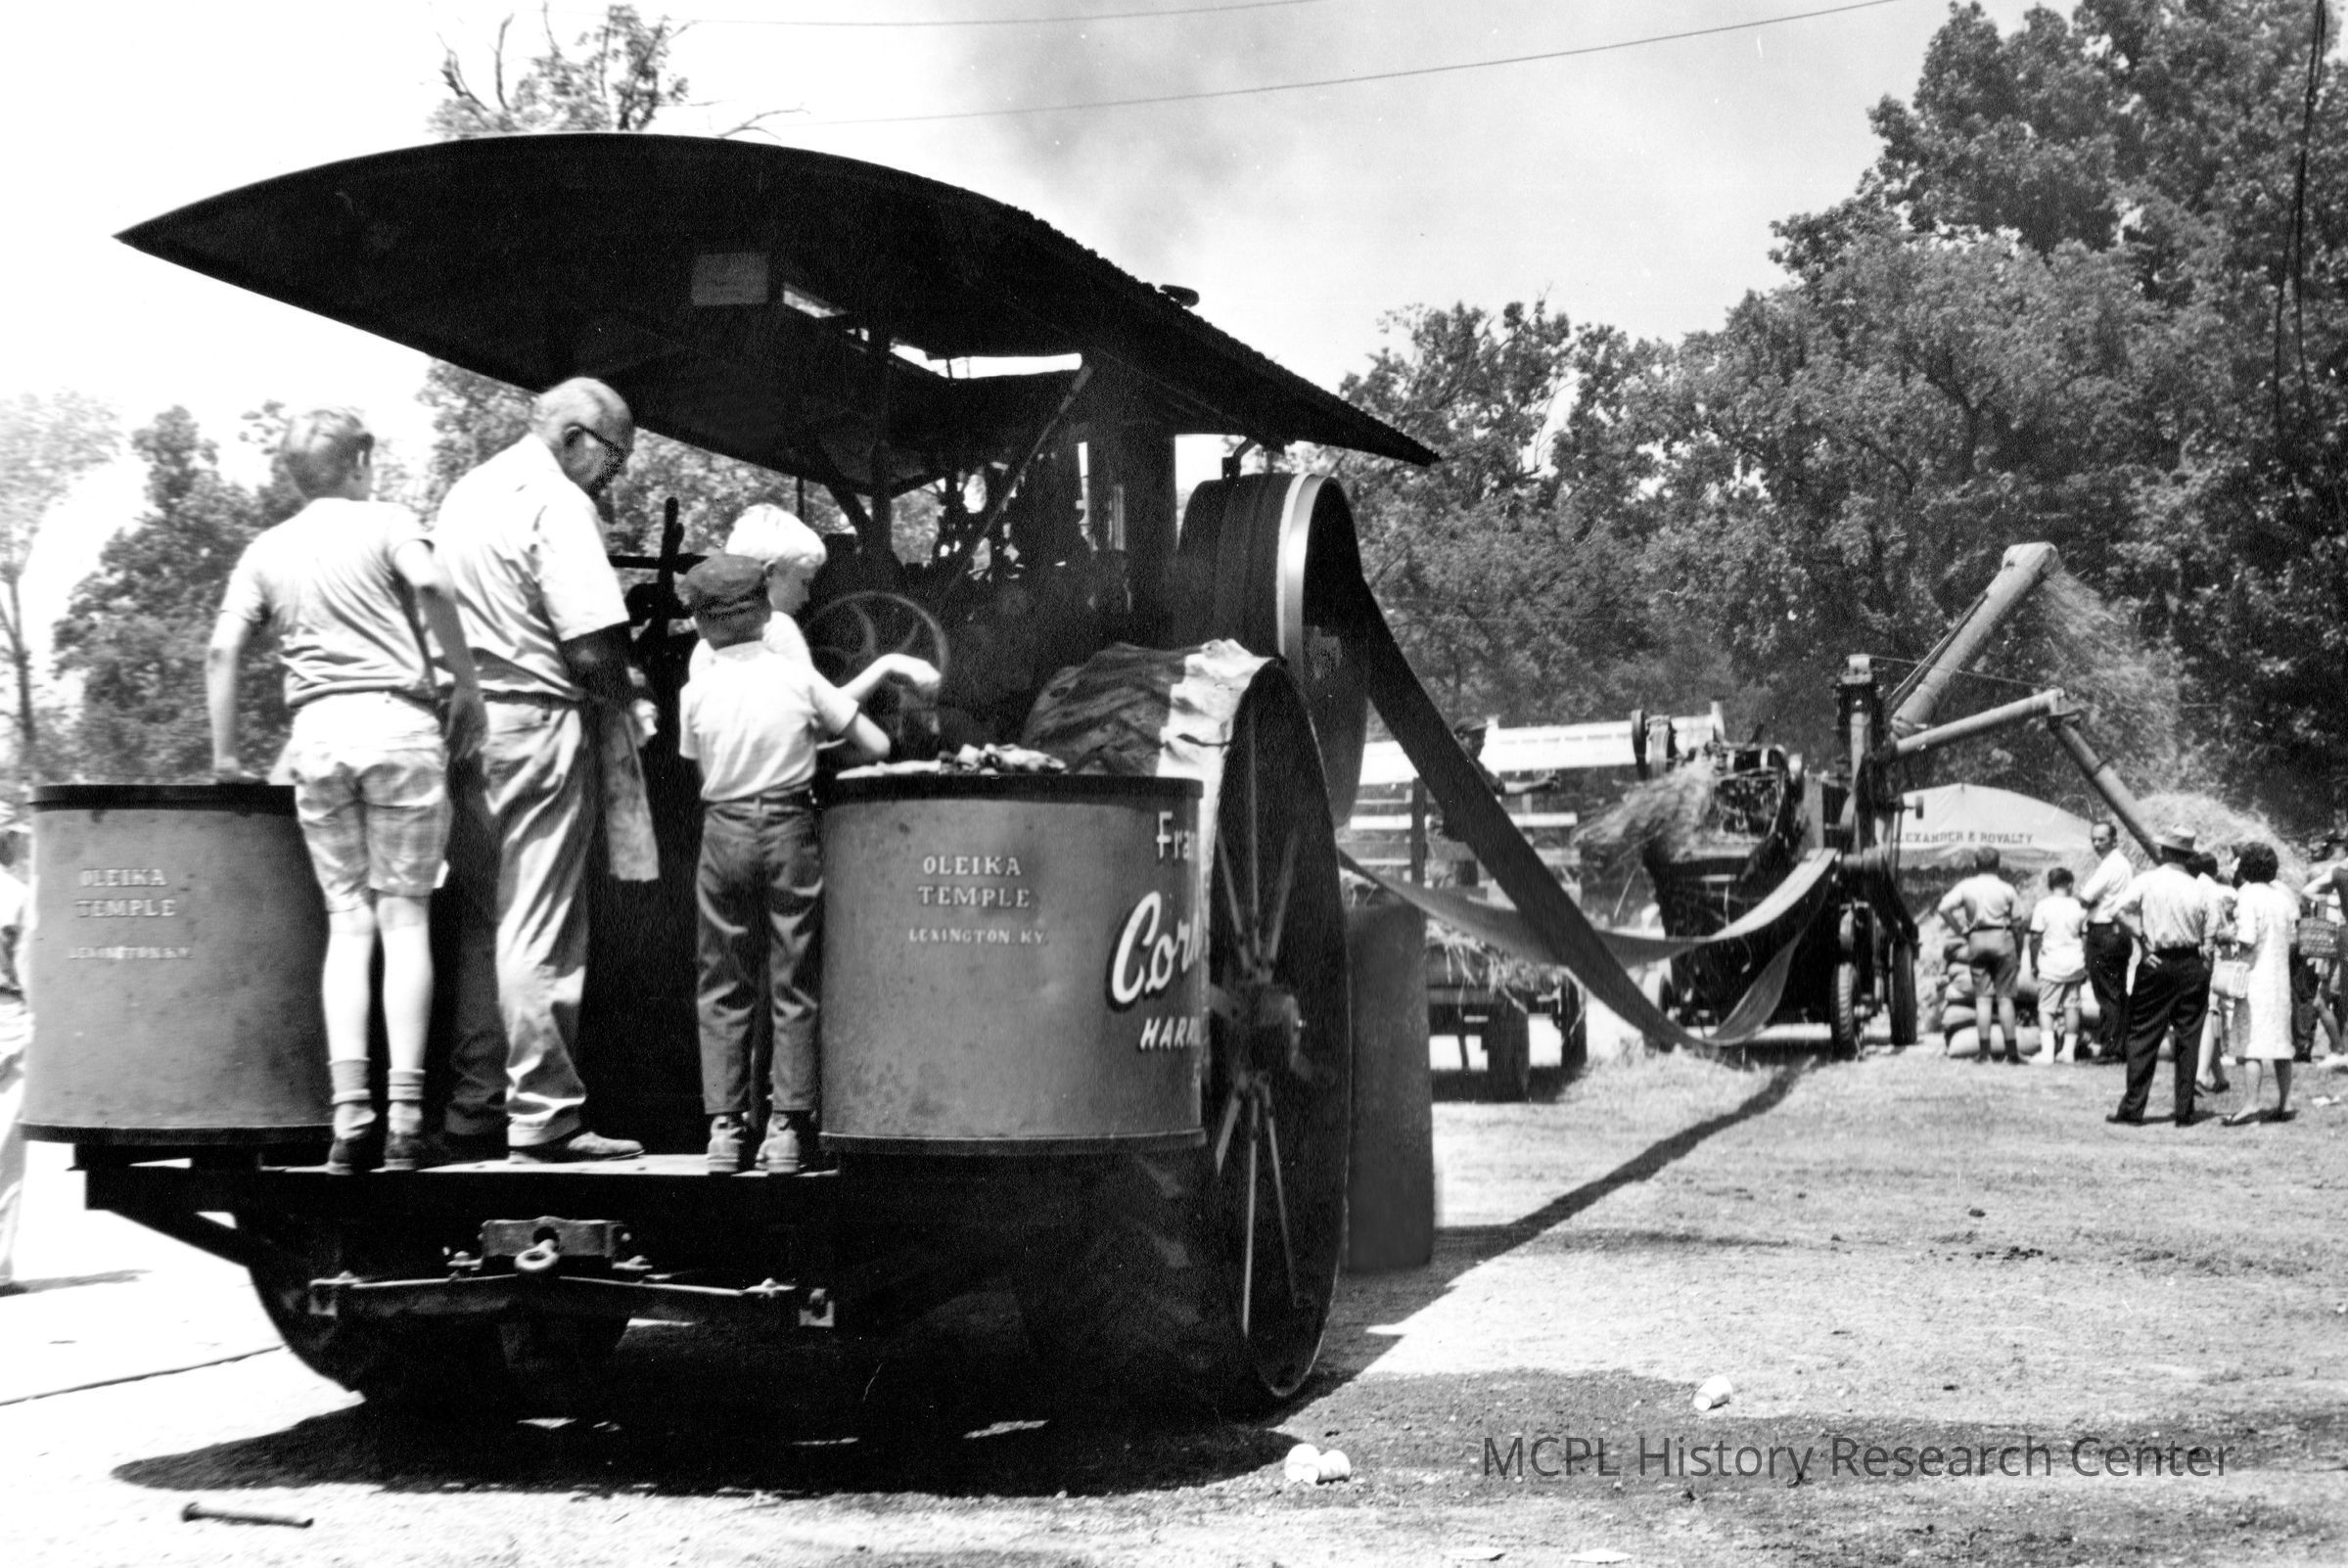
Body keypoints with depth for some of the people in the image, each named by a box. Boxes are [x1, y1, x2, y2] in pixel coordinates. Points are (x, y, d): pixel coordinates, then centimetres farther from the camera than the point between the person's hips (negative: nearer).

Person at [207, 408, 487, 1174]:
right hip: (398, 722, -3)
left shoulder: (266, 550, 17)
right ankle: (404, 1113, -8)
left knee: (346, 918, 5)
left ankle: (349, 1110, -7)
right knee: (405, 915, -1)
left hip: (316, 730, 3)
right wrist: (466, 685, -5)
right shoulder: (385, 521, 7)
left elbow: (222, 649, 6)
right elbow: (431, 586, -13)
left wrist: (224, 754, 11)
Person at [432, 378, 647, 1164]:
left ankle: (474, 1110, 15)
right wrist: (625, 697, 1)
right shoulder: (557, 502, -10)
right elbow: (592, 650, -18)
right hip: (536, 724, -8)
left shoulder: (465, 492, 16)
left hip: (464, 727, 8)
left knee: (479, 924, 13)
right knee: (539, 934, -5)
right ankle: (543, 1118, -3)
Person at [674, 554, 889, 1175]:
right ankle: (787, 1125, 2)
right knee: (792, 984, 5)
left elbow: (699, 766, 4)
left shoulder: (696, 692, 0)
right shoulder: (798, 677, 0)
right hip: (790, 827, 0)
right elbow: (876, 746, 0)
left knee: (724, 987, 9)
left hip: (724, 832, 0)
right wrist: (817, 742, 19)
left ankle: (725, 1125, 4)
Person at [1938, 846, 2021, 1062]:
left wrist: (1961, 930, -1)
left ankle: (1984, 1051, -2)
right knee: (2005, 997, 2)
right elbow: (2017, 923, 0)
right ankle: (2012, 1051, 1)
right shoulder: (2006, 889, 0)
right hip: (2002, 938, -1)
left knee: (1982, 997, 4)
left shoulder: (1966, 886, 2)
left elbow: (1944, 908, -11)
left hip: (1977, 939, 1)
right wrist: (2019, 955, 7)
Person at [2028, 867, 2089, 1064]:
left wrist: (2034, 963, 2)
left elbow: (2035, 938, -7)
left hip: (2051, 964, -4)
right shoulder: (2078, 906, 4)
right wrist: (2086, 967, 14)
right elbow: (2085, 938, 7)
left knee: (2046, 1007, 0)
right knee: (2071, 1005, 12)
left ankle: (2048, 1051, -11)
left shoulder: (2043, 905, -7)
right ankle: (2069, 1050, 13)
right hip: (2075, 963, 4)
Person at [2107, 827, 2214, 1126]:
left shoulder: (2147, 881, -4)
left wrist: (2144, 939, -12)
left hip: (2157, 964, -2)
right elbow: (2207, 939, 5)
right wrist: (2204, 971, 12)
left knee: (2143, 1038, 2)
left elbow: (2122, 911, -19)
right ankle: (2185, 1111, 8)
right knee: (2188, 1038, 7)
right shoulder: (2198, 891, 4)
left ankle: (2132, 1110, 0)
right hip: (2191, 964, 2)